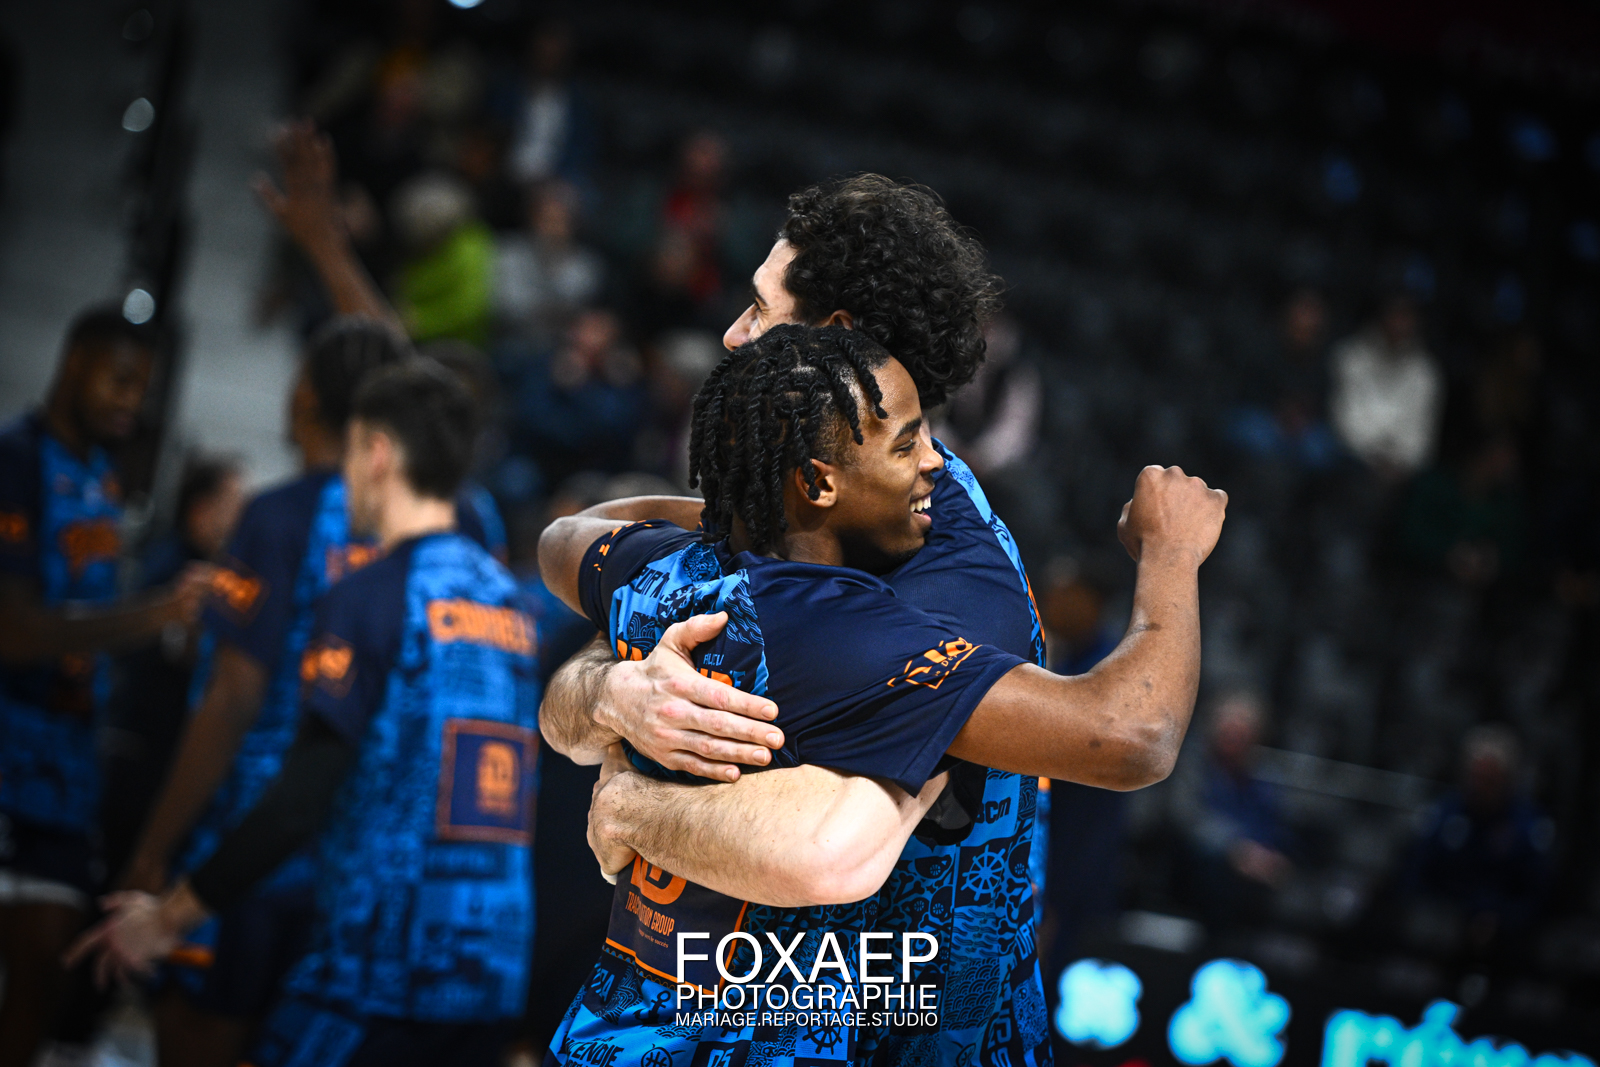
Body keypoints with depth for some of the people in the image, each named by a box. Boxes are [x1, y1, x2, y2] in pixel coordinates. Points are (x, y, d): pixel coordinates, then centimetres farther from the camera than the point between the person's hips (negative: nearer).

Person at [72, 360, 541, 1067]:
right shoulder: (510, 600, 13)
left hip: (379, 963, -6)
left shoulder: (368, 597, -8)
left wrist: (172, 915, -5)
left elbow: (305, 796, -14)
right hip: (495, 977, 7)